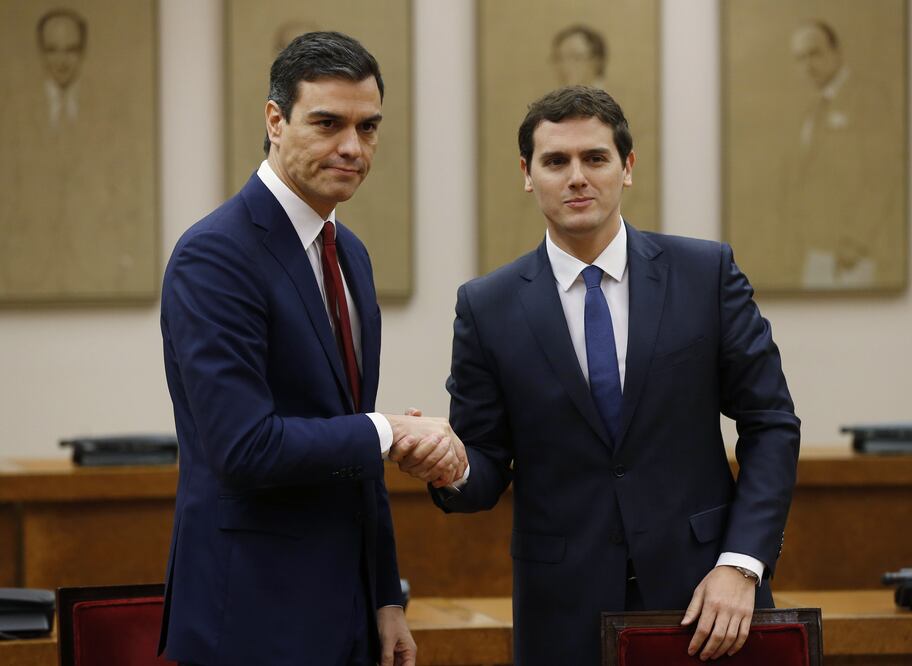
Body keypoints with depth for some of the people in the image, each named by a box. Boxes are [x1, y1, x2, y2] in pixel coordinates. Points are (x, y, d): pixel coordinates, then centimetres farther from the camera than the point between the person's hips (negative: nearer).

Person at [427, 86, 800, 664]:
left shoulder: (706, 272, 0)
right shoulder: (487, 307, 0)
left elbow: (769, 423, 0)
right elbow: (486, 472, 1)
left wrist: (741, 564, -10)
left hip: (700, 592, 0)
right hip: (566, 615, 0)